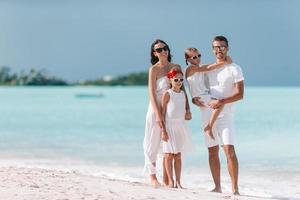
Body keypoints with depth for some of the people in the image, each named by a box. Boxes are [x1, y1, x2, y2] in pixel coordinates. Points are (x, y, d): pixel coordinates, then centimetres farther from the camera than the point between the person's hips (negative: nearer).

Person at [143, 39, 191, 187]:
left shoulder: (176, 67, 7)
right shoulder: (154, 69, -7)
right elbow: (151, 93, -12)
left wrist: (187, 108, 2)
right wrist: (158, 114, -20)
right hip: (157, 109, -5)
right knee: (154, 143, 1)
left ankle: (167, 178, 15)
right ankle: (152, 176, 10)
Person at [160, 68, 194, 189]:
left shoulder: (183, 94, 9)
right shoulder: (167, 94, -7)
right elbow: (163, 112, -9)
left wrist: (187, 116, 0)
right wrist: (163, 130, -14)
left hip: (181, 126, 5)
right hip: (169, 126, -5)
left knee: (178, 155, 7)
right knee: (169, 155, -1)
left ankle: (178, 182, 8)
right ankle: (170, 181, 4)